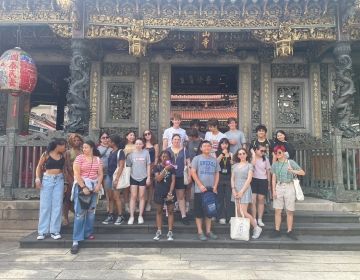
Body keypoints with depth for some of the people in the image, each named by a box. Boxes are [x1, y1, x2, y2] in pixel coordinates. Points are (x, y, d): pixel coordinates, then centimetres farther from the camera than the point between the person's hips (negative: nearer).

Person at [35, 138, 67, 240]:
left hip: (59, 180, 3)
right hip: (47, 179, -3)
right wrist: (37, 178, -10)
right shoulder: (46, 154, -4)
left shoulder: (62, 156, 5)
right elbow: (39, 166, 2)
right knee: (45, 206, 2)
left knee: (57, 205, 1)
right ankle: (42, 231, 8)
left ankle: (54, 230, 7)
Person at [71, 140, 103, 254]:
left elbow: (100, 174, 7)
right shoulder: (79, 158, -2)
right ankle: (76, 240, -7)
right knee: (80, 212, -8)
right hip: (81, 186, -4)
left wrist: (98, 185, -10)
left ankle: (88, 233, 24)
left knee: (91, 211, 9)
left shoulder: (98, 159, 8)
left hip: (93, 186, 4)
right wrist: (83, 187, -17)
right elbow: (76, 174, -10)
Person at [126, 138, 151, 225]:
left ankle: (140, 216, 17)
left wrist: (148, 177, -2)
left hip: (143, 177, 0)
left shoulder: (146, 152, -2)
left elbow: (148, 165, 1)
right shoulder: (131, 153, -1)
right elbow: (128, 165, 3)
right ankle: (131, 216, 9)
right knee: (133, 196, 2)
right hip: (133, 177, 0)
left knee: (141, 196, 8)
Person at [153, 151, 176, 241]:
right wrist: (165, 169, -22)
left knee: (170, 211, 2)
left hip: (169, 192, 0)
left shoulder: (172, 168, 1)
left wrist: (170, 193, -11)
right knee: (159, 211, 7)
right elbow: (158, 179, -13)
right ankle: (159, 231, 15)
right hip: (159, 192, 0)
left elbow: (173, 181, -3)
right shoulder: (157, 167, -1)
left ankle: (170, 232, 7)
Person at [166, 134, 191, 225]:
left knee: (181, 197, 4)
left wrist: (189, 175, -1)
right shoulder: (167, 150, 6)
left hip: (181, 176, 0)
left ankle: (184, 216, 9)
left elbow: (188, 163, 6)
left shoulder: (184, 150, 5)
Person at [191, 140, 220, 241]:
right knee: (199, 211, 0)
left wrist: (215, 186, -1)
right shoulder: (197, 158, 0)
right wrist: (200, 185, -14)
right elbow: (193, 172, -6)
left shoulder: (214, 160, 10)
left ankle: (208, 231, 20)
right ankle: (200, 232, 8)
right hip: (199, 190, -4)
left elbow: (217, 174, 12)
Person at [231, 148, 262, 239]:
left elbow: (249, 179, -7)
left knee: (244, 212, -10)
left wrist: (242, 191, -12)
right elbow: (232, 178, 11)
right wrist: (233, 190, -3)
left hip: (245, 190, -5)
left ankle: (257, 228, 6)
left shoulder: (249, 165, 0)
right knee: (238, 212, 4)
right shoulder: (235, 165, 13)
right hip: (236, 190, 5)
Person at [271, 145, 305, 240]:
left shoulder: (290, 162, -1)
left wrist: (293, 171, -19)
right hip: (278, 187, 2)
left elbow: (303, 172, -2)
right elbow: (274, 179, 8)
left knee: (290, 211, 2)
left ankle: (289, 231, 11)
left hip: (289, 187, -2)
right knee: (277, 211, 2)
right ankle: (277, 231, 9)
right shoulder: (275, 164, 8)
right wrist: (273, 190, 1)